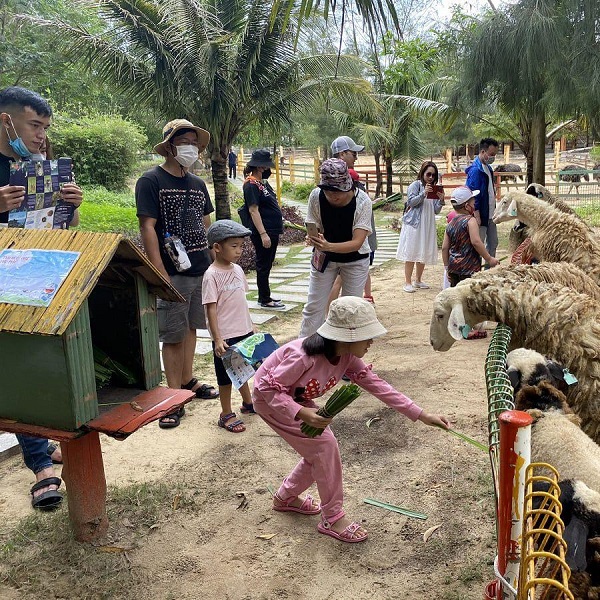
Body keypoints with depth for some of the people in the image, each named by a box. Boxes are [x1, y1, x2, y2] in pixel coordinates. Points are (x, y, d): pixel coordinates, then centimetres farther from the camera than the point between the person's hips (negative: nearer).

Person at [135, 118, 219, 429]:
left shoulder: (198, 184, 13)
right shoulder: (150, 181, -8)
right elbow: (147, 228, -14)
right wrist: (160, 273, -19)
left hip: (201, 271, 6)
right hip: (173, 273, -6)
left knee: (190, 328, 17)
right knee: (173, 336, -2)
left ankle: (187, 381, 31)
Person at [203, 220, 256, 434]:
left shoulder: (237, 270, 5)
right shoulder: (212, 275, -17)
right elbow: (211, 309, -18)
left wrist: (251, 326, 18)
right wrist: (217, 339, -21)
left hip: (244, 332, 7)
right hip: (226, 337, -7)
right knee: (226, 376, 6)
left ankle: (248, 402, 42)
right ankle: (226, 414, 20)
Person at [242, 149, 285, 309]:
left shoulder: (263, 182, 14)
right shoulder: (251, 185, -15)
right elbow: (254, 211, -21)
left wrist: (281, 220, 23)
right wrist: (263, 234, -25)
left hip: (272, 231, 10)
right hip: (264, 233, -10)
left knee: (267, 265, 17)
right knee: (263, 266, -1)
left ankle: (265, 296, 27)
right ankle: (265, 300, 8)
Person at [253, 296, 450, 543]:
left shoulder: (348, 357, -14)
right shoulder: (304, 356, -38)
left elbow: (376, 385, -11)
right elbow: (269, 387, -31)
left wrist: (422, 415, -14)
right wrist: (302, 413, -44)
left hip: (295, 399, 8)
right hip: (269, 399, -7)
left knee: (319, 451, 7)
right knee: (324, 444, -14)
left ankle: (286, 497, 31)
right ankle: (333, 518, 1)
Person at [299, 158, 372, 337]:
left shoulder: (362, 201, -27)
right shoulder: (316, 196, -21)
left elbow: (357, 242, -31)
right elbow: (313, 229, -13)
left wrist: (329, 246, -48)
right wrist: (314, 240, -38)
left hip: (355, 259, -1)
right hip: (324, 257, 2)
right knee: (313, 307, 4)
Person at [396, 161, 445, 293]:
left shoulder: (435, 189, 12)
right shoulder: (415, 185, -2)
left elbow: (436, 211, 10)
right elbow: (410, 202, -13)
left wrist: (441, 200, -8)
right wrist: (423, 193, -22)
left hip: (428, 225, 6)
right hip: (414, 223, -5)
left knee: (424, 253, 9)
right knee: (411, 253, -5)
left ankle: (418, 280, 21)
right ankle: (408, 282, -1)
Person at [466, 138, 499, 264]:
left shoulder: (488, 168, 12)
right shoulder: (475, 170, -17)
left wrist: (494, 209, 16)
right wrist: (477, 217, -23)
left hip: (490, 215, 10)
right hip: (481, 215, -10)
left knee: (493, 244, 15)